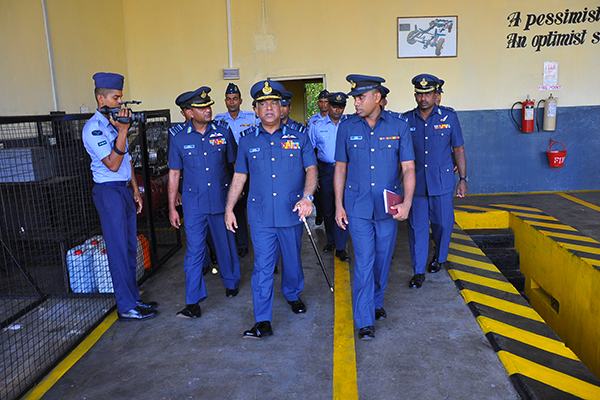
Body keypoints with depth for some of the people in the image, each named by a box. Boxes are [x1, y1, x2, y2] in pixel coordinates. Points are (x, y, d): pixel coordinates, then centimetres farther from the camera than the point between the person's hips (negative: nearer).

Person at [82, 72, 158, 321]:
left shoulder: (114, 123, 14)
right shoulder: (93, 128, -13)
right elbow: (113, 164, -21)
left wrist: (135, 189, 17)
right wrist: (122, 130, -25)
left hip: (124, 190, 9)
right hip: (108, 191, -9)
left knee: (130, 248, 13)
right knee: (118, 250, -3)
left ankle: (134, 299, 24)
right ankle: (126, 307, 6)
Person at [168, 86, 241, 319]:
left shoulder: (223, 132, 1)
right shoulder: (179, 140, -1)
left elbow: (236, 163, 10)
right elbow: (174, 174, 5)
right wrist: (172, 208, 3)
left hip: (222, 199, 1)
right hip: (194, 203, -1)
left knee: (226, 245, 14)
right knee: (194, 251, -2)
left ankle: (231, 282, 38)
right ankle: (193, 303, 3)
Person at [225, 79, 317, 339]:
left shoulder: (299, 138, 3)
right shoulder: (247, 141, 6)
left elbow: (311, 169, 0)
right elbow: (239, 176, 11)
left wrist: (307, 197, -17)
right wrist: (229, 208, 10)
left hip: (291, 214, 1)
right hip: (260, 215, 0)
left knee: (292, 260, 16)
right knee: (262, 267, -3)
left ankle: (292, 295, 45)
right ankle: (263, 322, 3)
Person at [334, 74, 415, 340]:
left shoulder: (398, 126, -4)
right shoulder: (347, 127, -2)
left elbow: (408, 168, -4)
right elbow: (340, 168, 5)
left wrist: (407, 203, -17)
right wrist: (338, 205, 2)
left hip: (388, 206, 1)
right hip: (357, 207, -1)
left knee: (383, 258, 14)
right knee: (363, 261, -2)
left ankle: (376, 301, 37)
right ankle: (364, 321, 6)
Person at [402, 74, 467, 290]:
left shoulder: (449, 117, -1)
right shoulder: (407, 120, 1)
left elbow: (458, 149, 4)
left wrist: (463, 179, 3)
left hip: (442, 183, 0)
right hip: (416, 183, 1)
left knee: (442, 224, 10)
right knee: (416, 226, 2)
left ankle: (439, 258, 37)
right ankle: (419, 270, 13)